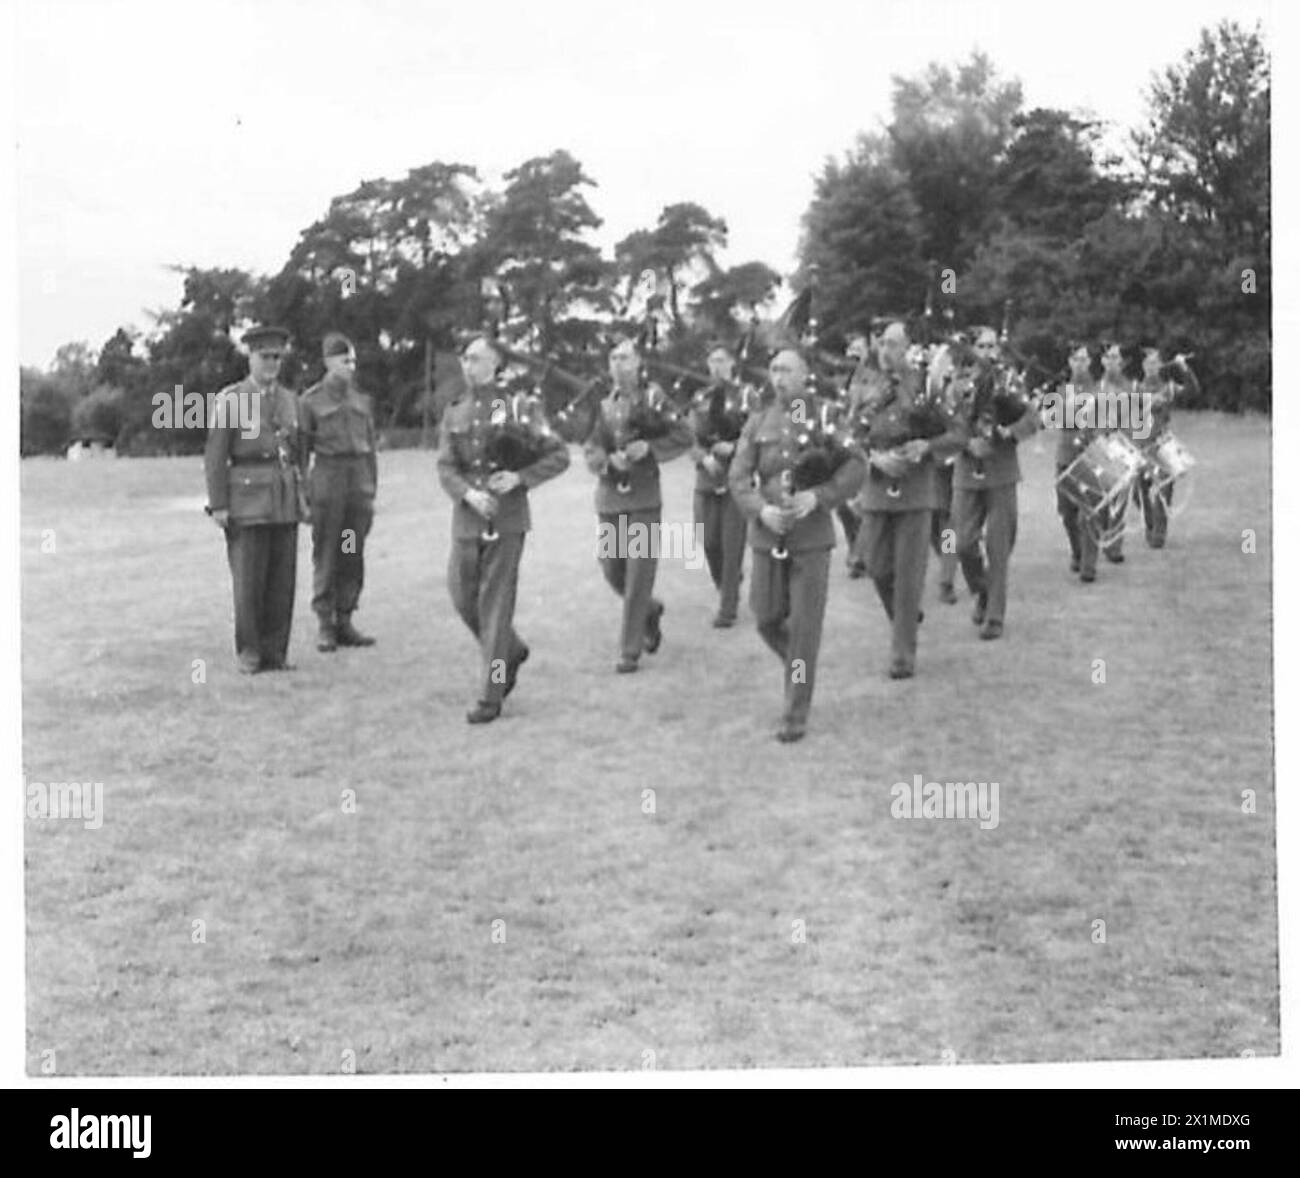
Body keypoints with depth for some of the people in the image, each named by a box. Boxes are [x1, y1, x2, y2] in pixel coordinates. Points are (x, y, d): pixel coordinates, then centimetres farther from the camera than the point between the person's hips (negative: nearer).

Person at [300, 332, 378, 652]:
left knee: (353, 556, 4)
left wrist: (372, 494, 9)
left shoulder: (361, 400, 12)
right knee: (325, 557, -1)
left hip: (359, 481, 4)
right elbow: (301, 450, 0)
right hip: (327, 479, -4)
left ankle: (344, 623, 11)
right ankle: (325, 628, 4)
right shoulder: (310, 401, -1)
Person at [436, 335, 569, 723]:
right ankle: (512, 652, 33)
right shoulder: (454, 414, 9)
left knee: (495, 603, -5)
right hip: (466, 519, 5)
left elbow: (559, 456, -3)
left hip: (507, 519, -5)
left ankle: (490, 697, -1)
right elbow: (445, 468, 2)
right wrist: (470, 494, -18)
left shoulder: (519, 407, -2)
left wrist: (519, 477, -17)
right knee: (462, 597, 7)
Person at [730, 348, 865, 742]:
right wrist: (762, 510, -19)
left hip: (812, 535, -3)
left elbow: (855, 468, -7)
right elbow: (739, 477, 0)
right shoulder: (758, 423, 7)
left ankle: (796, 715, 6)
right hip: (766, 534, 3)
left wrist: (817, 496, -22)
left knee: (805, 625, -3)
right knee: (767, 618, 5)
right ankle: (799, 665, 37)